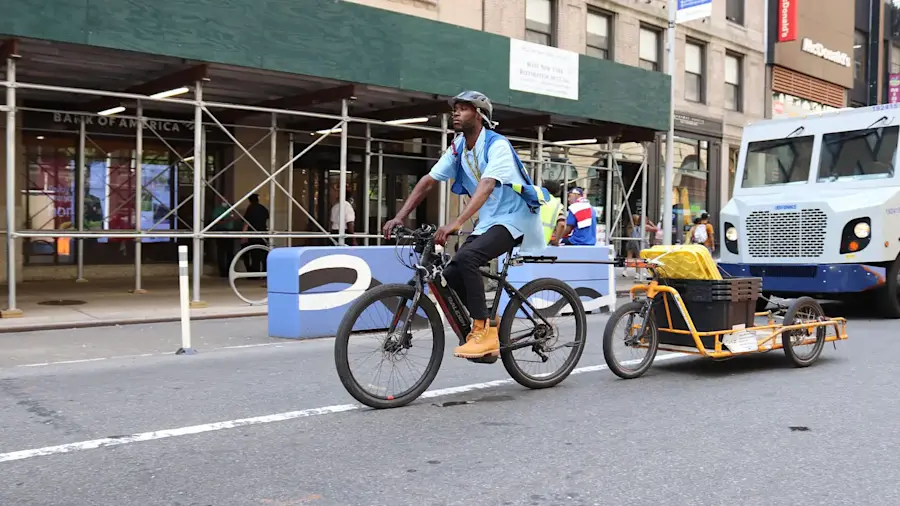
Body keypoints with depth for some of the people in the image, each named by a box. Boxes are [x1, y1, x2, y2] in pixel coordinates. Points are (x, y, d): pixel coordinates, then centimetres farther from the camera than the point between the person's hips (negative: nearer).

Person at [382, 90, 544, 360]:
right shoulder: (458, 147, 4)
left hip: (512, 218, -8)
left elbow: (486, 186, -33)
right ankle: (488, 327, 12)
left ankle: (483, 331, -22)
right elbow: (427, 181, 2)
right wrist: (400, 217, -9)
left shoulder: (497, 144, -18)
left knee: (465, 257, -30)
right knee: (451, 275, -5)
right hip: (487, 222, 8)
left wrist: (456, 223, -46)